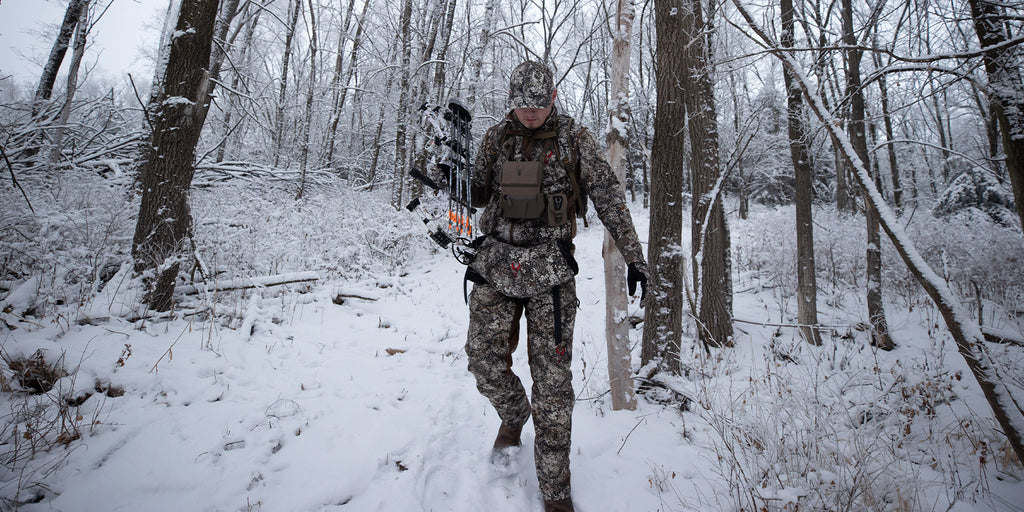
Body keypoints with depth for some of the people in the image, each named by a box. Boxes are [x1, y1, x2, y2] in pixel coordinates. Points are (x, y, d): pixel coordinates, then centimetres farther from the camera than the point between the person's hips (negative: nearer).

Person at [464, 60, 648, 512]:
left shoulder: (574, 138, 2)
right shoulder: (497, 137, 9)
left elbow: (609, 197, 2)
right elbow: (478, 193, 17)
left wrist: (634, 256, -3)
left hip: (550, 267, -3)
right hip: (497, 261, 3)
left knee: (552, 375, -2)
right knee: (484, 357, -2)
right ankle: (513, 414, 34)